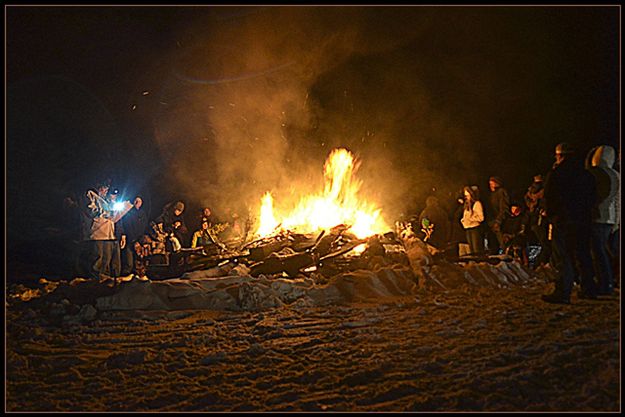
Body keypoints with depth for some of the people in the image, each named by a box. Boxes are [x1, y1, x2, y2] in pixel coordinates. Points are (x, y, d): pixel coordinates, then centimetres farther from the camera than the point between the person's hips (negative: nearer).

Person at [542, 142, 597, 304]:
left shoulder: (555, 174, -7)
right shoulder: (587, 174, 10)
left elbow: (549, 198, -7)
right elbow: (593, 197, 13)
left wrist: (550, 215, 6)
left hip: (563, 220, -6)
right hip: (584, 220, 6)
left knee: (563, 257, -6)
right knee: (583, 254, 15)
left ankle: (563, 293, -10)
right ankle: (589, 289, 23)